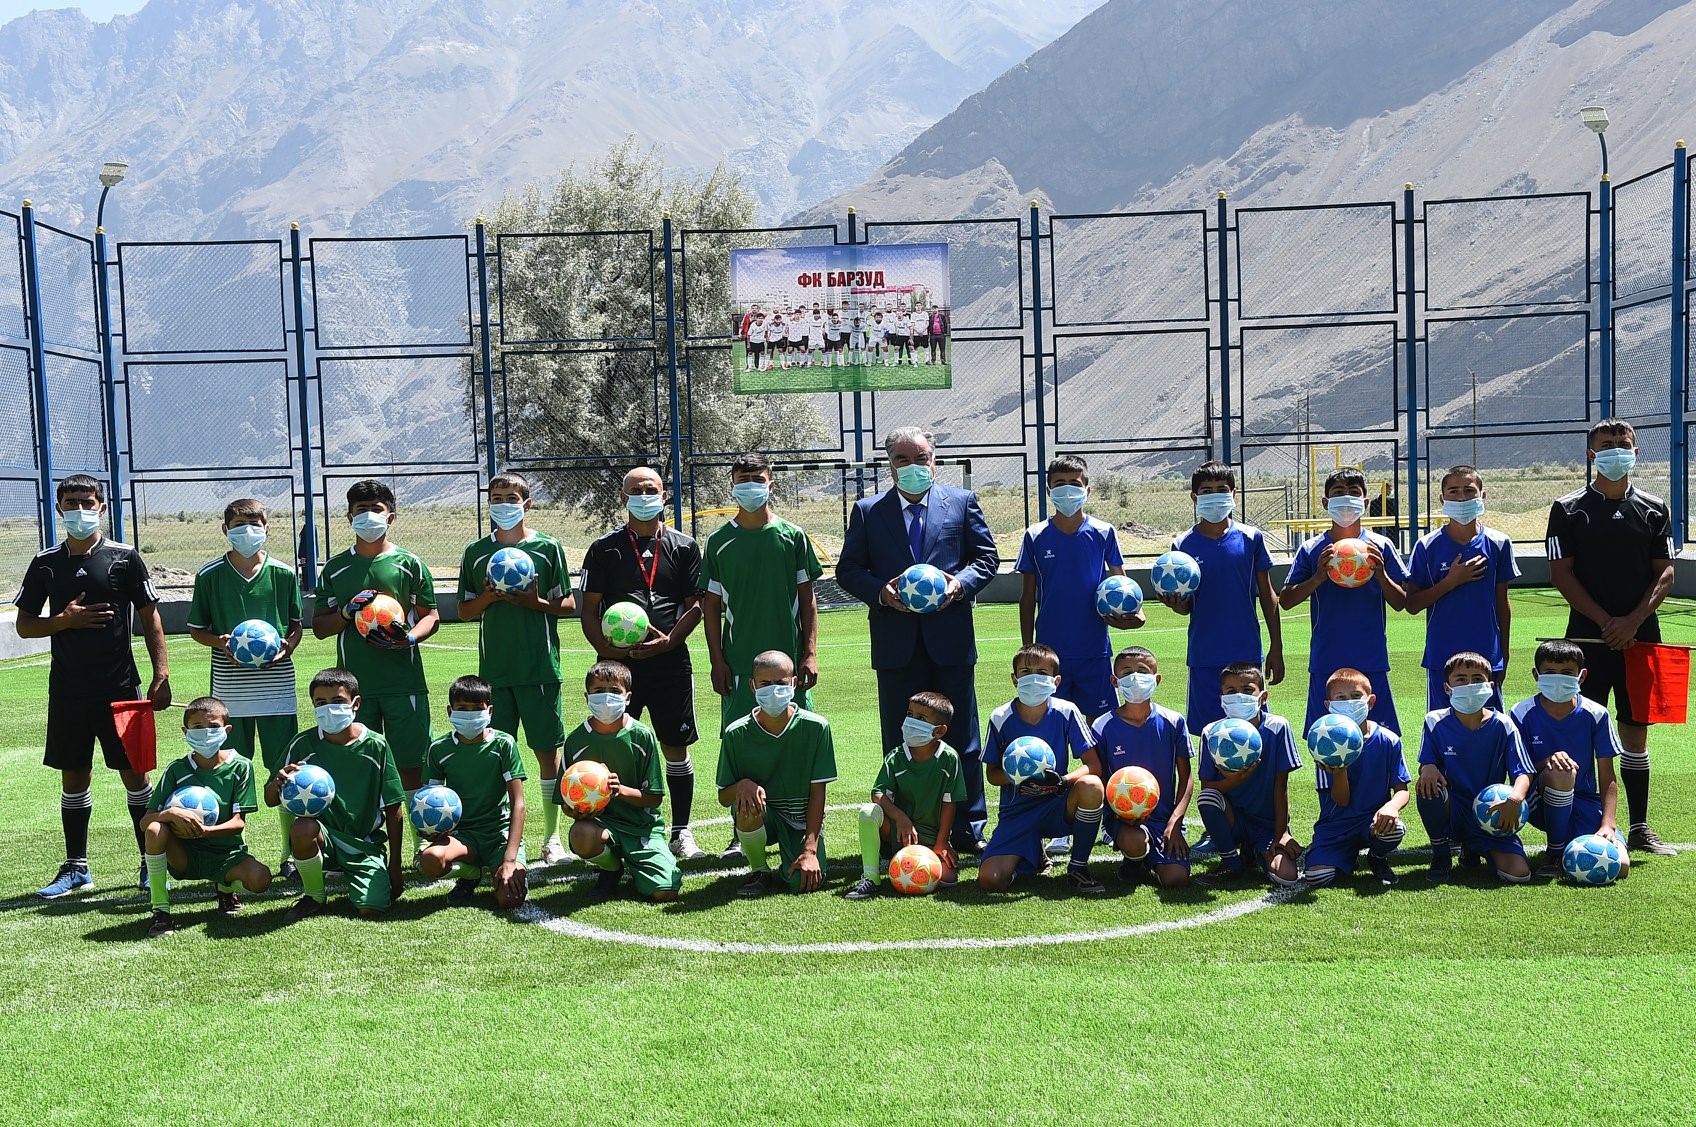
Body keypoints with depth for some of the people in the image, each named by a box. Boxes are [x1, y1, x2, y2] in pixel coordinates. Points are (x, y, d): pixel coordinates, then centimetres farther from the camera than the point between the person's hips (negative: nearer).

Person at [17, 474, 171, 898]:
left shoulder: (124, 558, -1)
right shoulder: (45, 564, 6)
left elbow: (150, 618, 0)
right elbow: (24, 625, 9)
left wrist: (161, 675, -8)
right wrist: (65, 620, -11)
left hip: (120, 687, -2)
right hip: (67, 689, 3)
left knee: (134, 772, 1)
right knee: (73, 776, 10)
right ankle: (76, 867, 21)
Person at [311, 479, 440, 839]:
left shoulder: (410, 564, 5)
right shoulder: (335, 568, 10)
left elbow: (431, 616, 8)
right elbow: (319, 627, 12)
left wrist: (409, 637, -13)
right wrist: (347, 612, -8)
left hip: (404, 680, -1)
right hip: (354, 683, 2)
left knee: (410, 764, -1)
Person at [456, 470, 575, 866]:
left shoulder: (548, 547, 2)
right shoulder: (476, 552, 9)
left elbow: (568, 605, 3)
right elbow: (465, 611, 13)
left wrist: (534, 602, -14)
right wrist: (488, 597, -7)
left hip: (540, 666, -2)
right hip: (494, 668, 2)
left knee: (547, 749, 1)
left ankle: (552, 836, 10)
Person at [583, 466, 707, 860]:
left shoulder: (684, 547, 7)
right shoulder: (604, 549, 6)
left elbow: (696, 604, 4)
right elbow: (589, 609, 5)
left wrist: (669, 640, -12)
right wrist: (605, 647, -12)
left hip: (670, 662, 0)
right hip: (617, 664, 0)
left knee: (676, 748, 4)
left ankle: (681, 832, 14)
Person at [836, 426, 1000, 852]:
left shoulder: (962, 502, 9)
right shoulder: (867, 511, 9)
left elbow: (987, 557, 8)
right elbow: (848, 569, 6)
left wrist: (961, 583, -11)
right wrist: (880, 592, -12)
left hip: (950, 639, 0)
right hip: (896, 644, 1)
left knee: (962, 741, 4)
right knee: (900, 744, 6)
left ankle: (967, 829, 12)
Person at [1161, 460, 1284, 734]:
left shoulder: (1251, 538, 2)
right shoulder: (1183, 545, 1)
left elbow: (1267, 595, 7)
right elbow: (1186, 606, 6)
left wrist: (1276, 648, 5)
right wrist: (1176, 604, -18)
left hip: (1247, 653, 0)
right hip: (1204, 657, 0)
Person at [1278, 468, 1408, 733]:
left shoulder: (1381, 546, 4)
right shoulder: (1312, 550, 3)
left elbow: (1401, 603, 5)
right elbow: (1285, 601, 0)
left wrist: (1381, 575, -14)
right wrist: (1318, 577, -16)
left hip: (1372, 662, 0)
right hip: (1326, 663, 0)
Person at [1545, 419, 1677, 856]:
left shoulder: (1654, 509, 9)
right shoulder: (1569, 509, 0)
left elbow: (1664, 573, 5)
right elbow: (1561, 573, -4)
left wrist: (1632, 621, -9)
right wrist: (1605, 622, -11)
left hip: (1641, 636, 3)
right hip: (1587, 636, -3)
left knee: (1635, 731, 8)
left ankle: (1639, 828, 16)